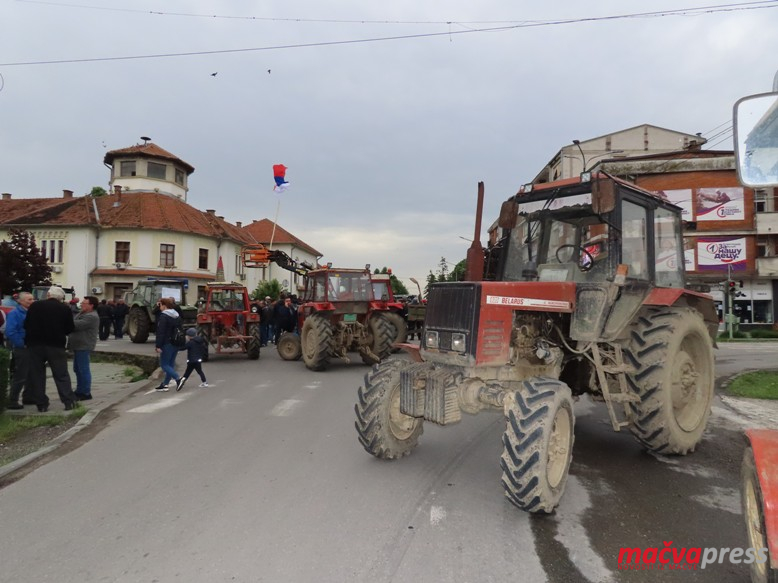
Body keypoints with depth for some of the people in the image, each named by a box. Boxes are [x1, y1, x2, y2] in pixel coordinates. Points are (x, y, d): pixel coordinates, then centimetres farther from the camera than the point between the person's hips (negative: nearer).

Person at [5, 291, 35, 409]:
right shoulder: (14, 313, -11)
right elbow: (10, 332, -20)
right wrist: (22, 344, -18)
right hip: (21, 349, -7)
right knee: (20, 376, -4)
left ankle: (28, 397, 25)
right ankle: (12, 401, 4)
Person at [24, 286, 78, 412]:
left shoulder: (34, 306, 1)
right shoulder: (65, 308, -3)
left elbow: (26, 325, 6)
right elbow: (69, 329, 1)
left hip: (35, 344, 1)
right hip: (56, 345, -1)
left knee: (37, 376, 9)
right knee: (61, 375, 4)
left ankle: (41, 404, 9)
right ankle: (69, 401, -2)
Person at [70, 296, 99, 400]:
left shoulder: (92, 317, -16)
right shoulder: (82, 313, 17)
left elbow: (77, 325, -23)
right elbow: (74, 324, 14)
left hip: (83, 346, -10)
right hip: (78, 346, 10)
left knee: (83, 370, -5)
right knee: (77, 369, 17)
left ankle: (86, 393, 2)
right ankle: (79, 390, 28)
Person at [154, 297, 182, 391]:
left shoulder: (163, 316, -13)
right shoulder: (177, 316, 13)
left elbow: (160, 332, -18)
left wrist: (158, 346, -17)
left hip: (167, 344, -8)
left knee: (164, 364, 0)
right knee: (170, 364, 12)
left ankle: (178, 378, -15)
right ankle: (165, 384, 18)